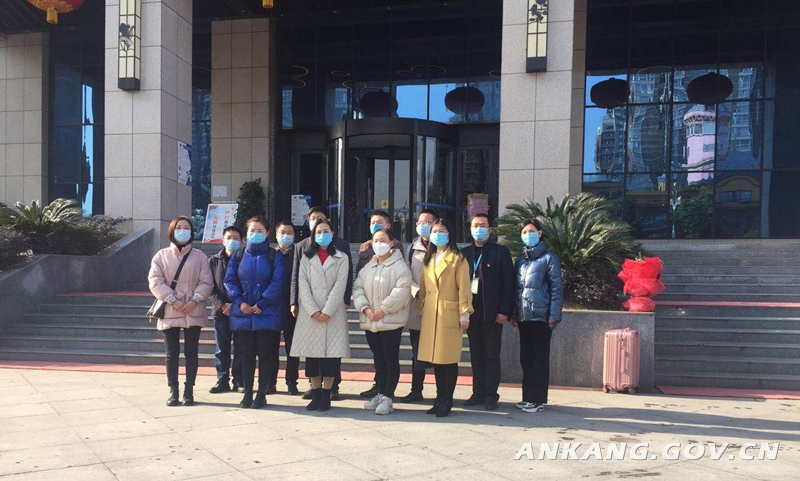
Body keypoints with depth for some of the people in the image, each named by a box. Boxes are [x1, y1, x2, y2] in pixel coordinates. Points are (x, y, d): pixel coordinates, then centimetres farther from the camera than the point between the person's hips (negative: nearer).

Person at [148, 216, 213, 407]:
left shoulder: (199, 256, 8)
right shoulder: (162, 255, 7)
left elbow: (206, 282, 2)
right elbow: (155, 281, -2)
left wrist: (194, 300, -13)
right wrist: (172, 300, -13)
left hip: (193, 312, 0)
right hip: (169, 312, 0)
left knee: (191, 353, 4)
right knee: (172, 353, 4)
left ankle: (189, 391, 12)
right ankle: (173, 391, 12)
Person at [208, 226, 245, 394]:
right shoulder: (214, 261, 9)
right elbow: (211, 287, 4)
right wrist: (222, 305, -9)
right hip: (220, 310, 2)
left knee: (240, 348, 2)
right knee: (221, 349, 6)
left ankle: (239, 381, 9)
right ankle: (222, 380, 14)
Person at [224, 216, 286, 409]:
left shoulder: (273, 256, 1)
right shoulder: (238, 256, 10)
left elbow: (277, 283, -7)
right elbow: (229, 280, 5)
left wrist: (261, 303, -14)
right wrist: (240, 302, -9)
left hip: (266, 313, -2)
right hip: (243, 313, 3)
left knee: (264, 353, 1)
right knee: (248, 353, 8)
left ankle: (261, 394, 9)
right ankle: (247, 393, 15)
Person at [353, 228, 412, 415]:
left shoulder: (400, 266, -6)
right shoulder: (367, 268, 14)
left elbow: (401, 291, -17)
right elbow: (357, 288, 7)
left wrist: (383, 310, -19)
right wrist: (365, 308, -9)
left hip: (391, 321, -6)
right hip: (370, 322, 6)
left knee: (391, 360, 0)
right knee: (378, 359, 14)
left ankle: (388, 397, 5)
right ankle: (381, 394, 23)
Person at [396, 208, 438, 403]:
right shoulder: (413, 248, 13)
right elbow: (407, 275, 7)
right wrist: (419, 292, -8)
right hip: (416, 307, 4)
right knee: (417, 352, 11)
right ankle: (416, 391, 19)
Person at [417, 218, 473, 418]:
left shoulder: (457, 259, -3)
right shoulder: (428, 259, 16)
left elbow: (463, 288, -7)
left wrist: (464, 313, -11)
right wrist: (421, 305, 11)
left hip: (450, 314, -6)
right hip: (430, 314, 6)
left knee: (449, 358, -2)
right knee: (435, 357, 9)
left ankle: (447, 401, 7)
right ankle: (440, 398, 19)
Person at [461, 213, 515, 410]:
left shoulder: (501, 252, -1)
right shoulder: (465, 253, 11)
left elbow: (508, 283, -5)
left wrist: (504, 311, -11)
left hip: (492, 311, -4)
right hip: (471, 311, 4)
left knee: (491, 354, 1)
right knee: (476, 354, 9)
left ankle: (491, 395, 8)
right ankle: (478, 393, 17)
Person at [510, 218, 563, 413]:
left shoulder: (548, 258, -4)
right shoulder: (520, 260, 13)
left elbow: (556, 288, -7)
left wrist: (554, 316, -13)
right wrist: (513, 314, 11)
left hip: (541, 317, -6)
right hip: (523, 317, 6)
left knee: (539, 359, 1)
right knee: (526, 359, 11)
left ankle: (537, 399, 8)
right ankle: (528, 397, 19)